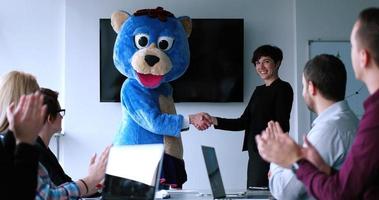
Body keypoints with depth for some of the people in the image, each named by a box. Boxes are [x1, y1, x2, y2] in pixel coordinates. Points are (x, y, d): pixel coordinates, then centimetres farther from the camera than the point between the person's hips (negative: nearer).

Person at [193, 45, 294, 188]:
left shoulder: (283, 89, -5)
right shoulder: (259, 91, 18)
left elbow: (282, 126, -13)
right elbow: (243, 122, 12)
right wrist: (213, 120, 0)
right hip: (255, 154, 8)